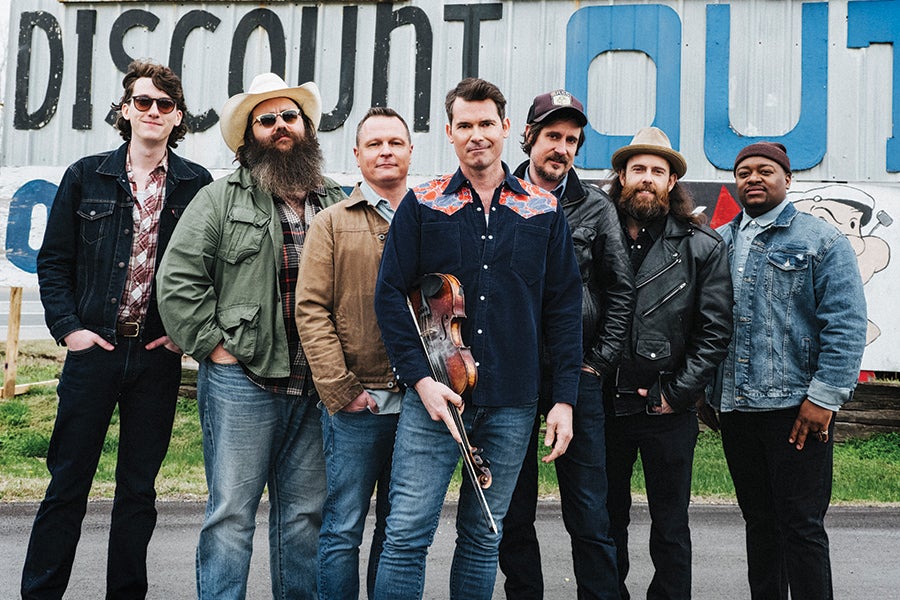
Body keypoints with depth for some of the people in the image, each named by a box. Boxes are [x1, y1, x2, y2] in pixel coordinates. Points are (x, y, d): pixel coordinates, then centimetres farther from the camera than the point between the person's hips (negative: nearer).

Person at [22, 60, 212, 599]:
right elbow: (53, 260, 6)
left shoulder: (196, 185, 3)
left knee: (139, 488, 10)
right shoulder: (87, 176, 5)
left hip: (159, 355, 0)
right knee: (68, 483, 5)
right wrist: (67, 327, -4)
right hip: (94, 348, 0)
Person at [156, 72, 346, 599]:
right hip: (242, 382, -3)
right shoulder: (221, 200, 3)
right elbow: (178, 280, -3)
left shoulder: (338, 205, 13)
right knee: (231, 514, 2)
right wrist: (213, 345, -7)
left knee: (306, 515, 12)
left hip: (319, 387, 4)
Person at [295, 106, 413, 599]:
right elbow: (311, 309, -2)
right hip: (356, 403, -2)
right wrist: (339, 387, -10)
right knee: (343, 526, 3)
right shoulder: (332, 223, 5)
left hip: (419, 399, 3)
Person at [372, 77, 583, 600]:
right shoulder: (422, 204, 3)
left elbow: (565, 308, 6)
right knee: (407, 532, -1)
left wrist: (565, 399, 1)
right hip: (432, 396, -1)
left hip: (513, 404, 2)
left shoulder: (544, 211, 7)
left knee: (484, 536, 13)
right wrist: (420, 378, -11)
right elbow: (391, 295, 0)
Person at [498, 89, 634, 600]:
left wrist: (599, 363, -1)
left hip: (576, 374, 0)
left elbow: (621, 290, 6)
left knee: (589, 513, 2)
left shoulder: (596, 207, 6)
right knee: (513, 510, 9)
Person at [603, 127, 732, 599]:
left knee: (670, 525, 11)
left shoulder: (703, 247, 1)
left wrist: (678, 392, -8)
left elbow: (715, 330, -2)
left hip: (669, 410, -1)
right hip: (603, 404, 2)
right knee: (607, 518, 14)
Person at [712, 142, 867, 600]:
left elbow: (846, 326, -8)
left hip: (796, 409, -5)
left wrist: (824, 396, -14)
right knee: (758, 522, 15)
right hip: (735, 408, 5)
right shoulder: (718, 244, 12)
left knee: (801, 526, -1)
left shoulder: (822, 241, -2)